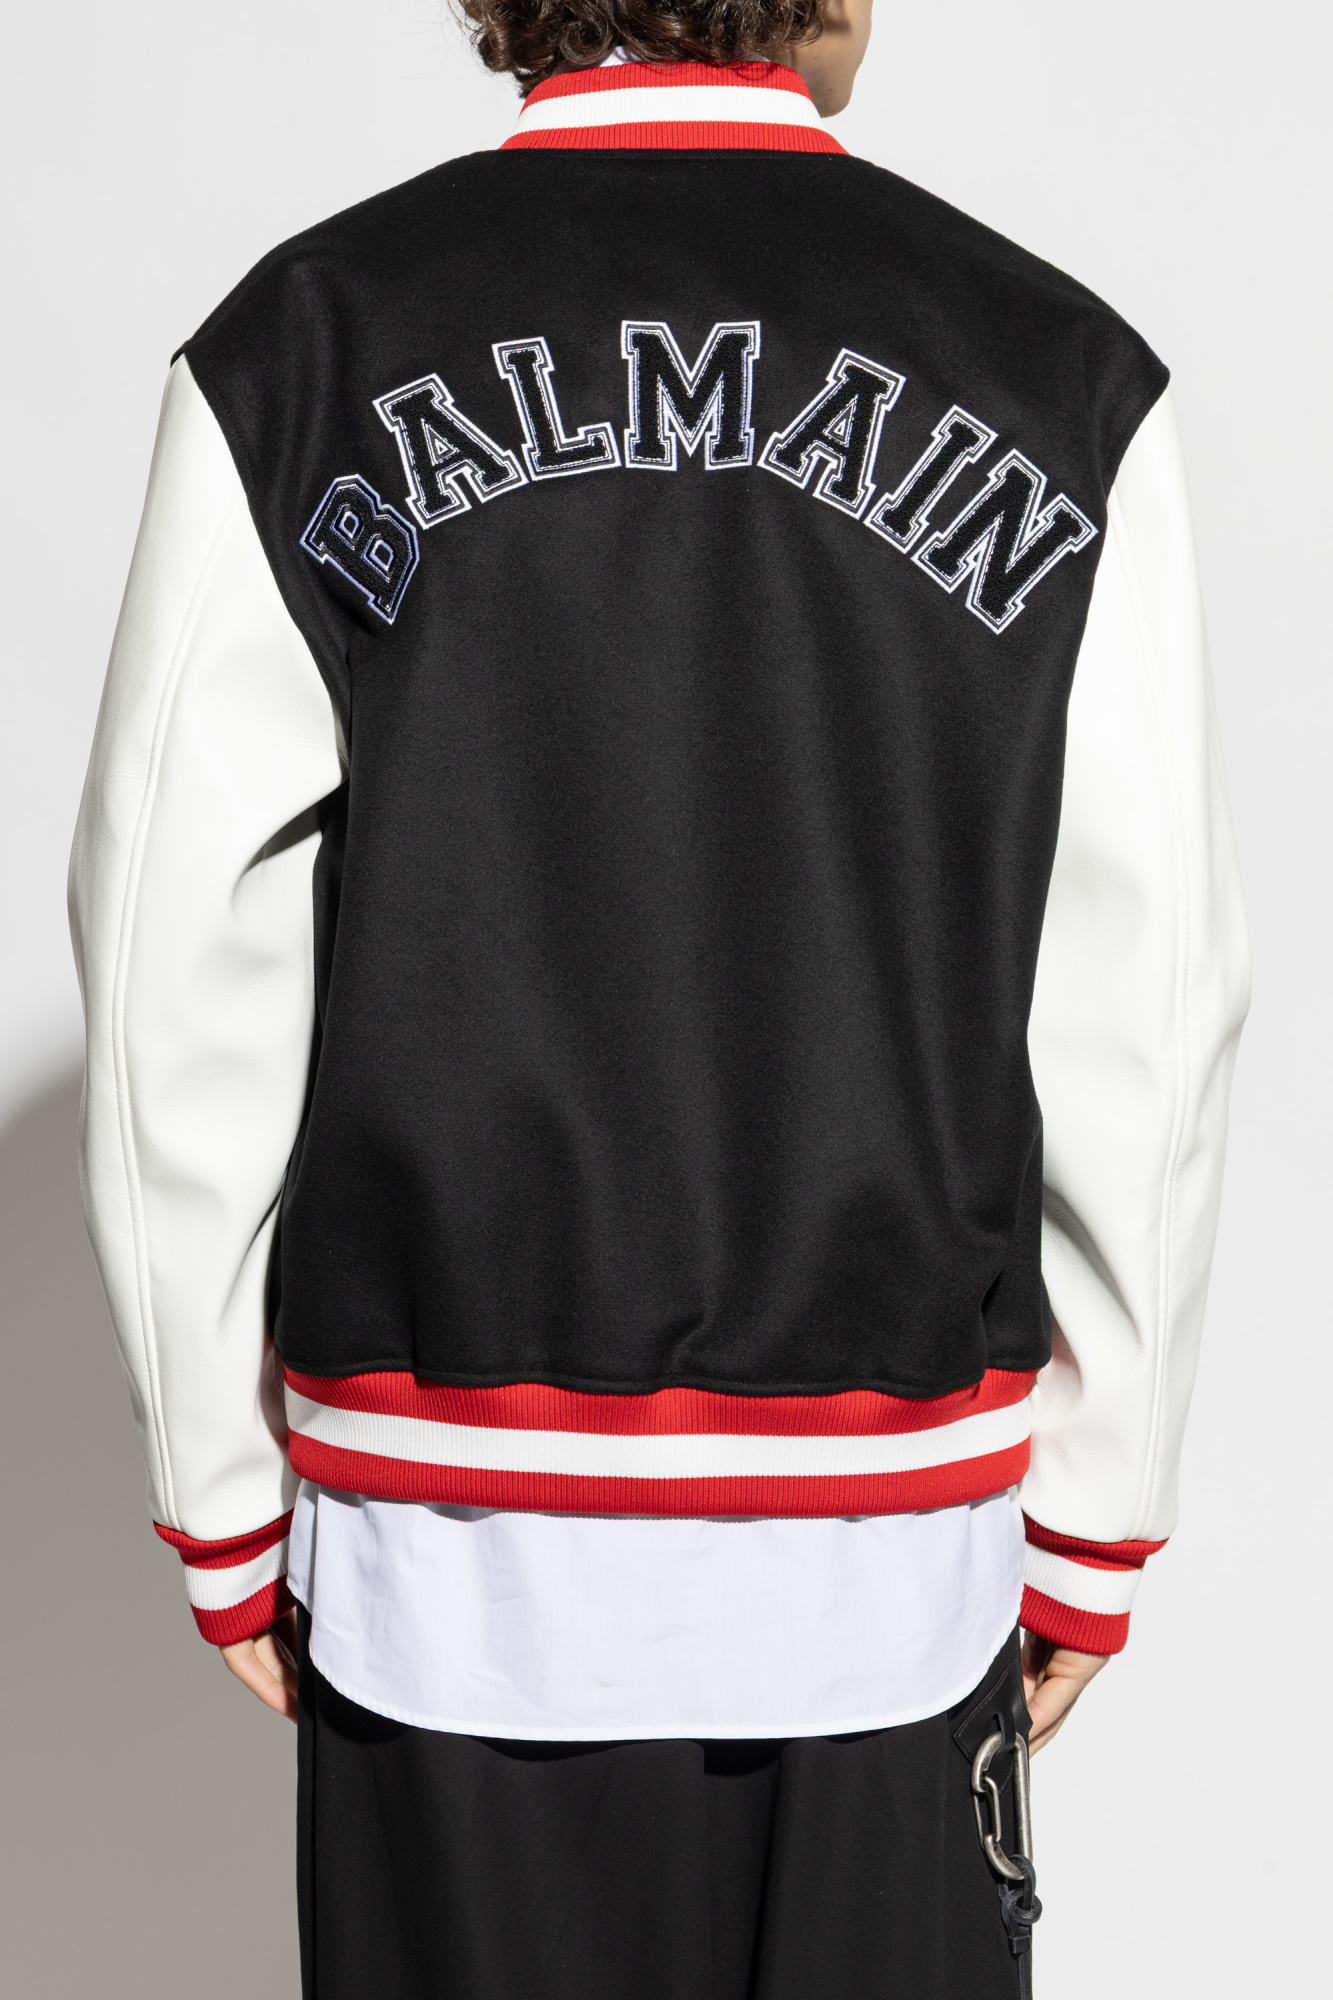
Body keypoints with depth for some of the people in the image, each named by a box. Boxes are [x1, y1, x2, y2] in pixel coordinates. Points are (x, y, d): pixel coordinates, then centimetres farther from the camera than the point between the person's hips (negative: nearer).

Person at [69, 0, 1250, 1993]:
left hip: (447, 1534, 0)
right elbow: (1143, 1027, -4)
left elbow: (179, 996, -5)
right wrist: (1097, 1525, 7)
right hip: (890, 1530, 1)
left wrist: (220, 1510, 5)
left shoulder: (295, 351, -5)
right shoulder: (1064, 378, -4)